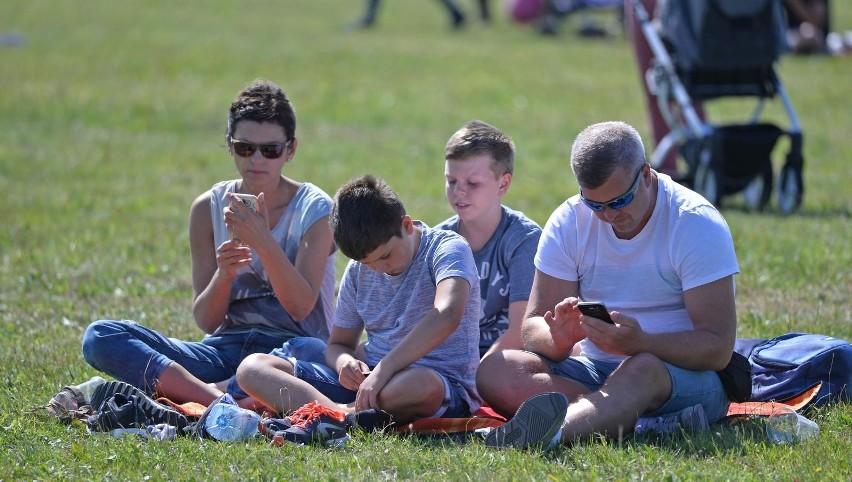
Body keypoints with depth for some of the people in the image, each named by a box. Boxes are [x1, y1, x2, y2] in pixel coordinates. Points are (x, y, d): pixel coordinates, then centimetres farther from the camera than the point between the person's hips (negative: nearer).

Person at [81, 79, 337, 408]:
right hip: (225, 348, 4)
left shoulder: (315, 208, -2)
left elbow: (301, 307, -14)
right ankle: (220, 403, -33)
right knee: (99, 337, -18)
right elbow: (206, 320, 2)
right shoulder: (209, 208, 6)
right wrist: (223, 274, -19)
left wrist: (264, 242, -27)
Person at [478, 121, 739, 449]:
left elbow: (718, 348, -17)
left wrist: (639, 343, -34)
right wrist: (560, 338, -25)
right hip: (597, 370, 5)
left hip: (688, 376, -5)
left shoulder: (696, 223, -11)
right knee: (493, 371, -21)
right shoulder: (569, 223, 2)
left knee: (642, 370, -40)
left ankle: (552, 431, -68)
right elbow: (533, 329, 1)